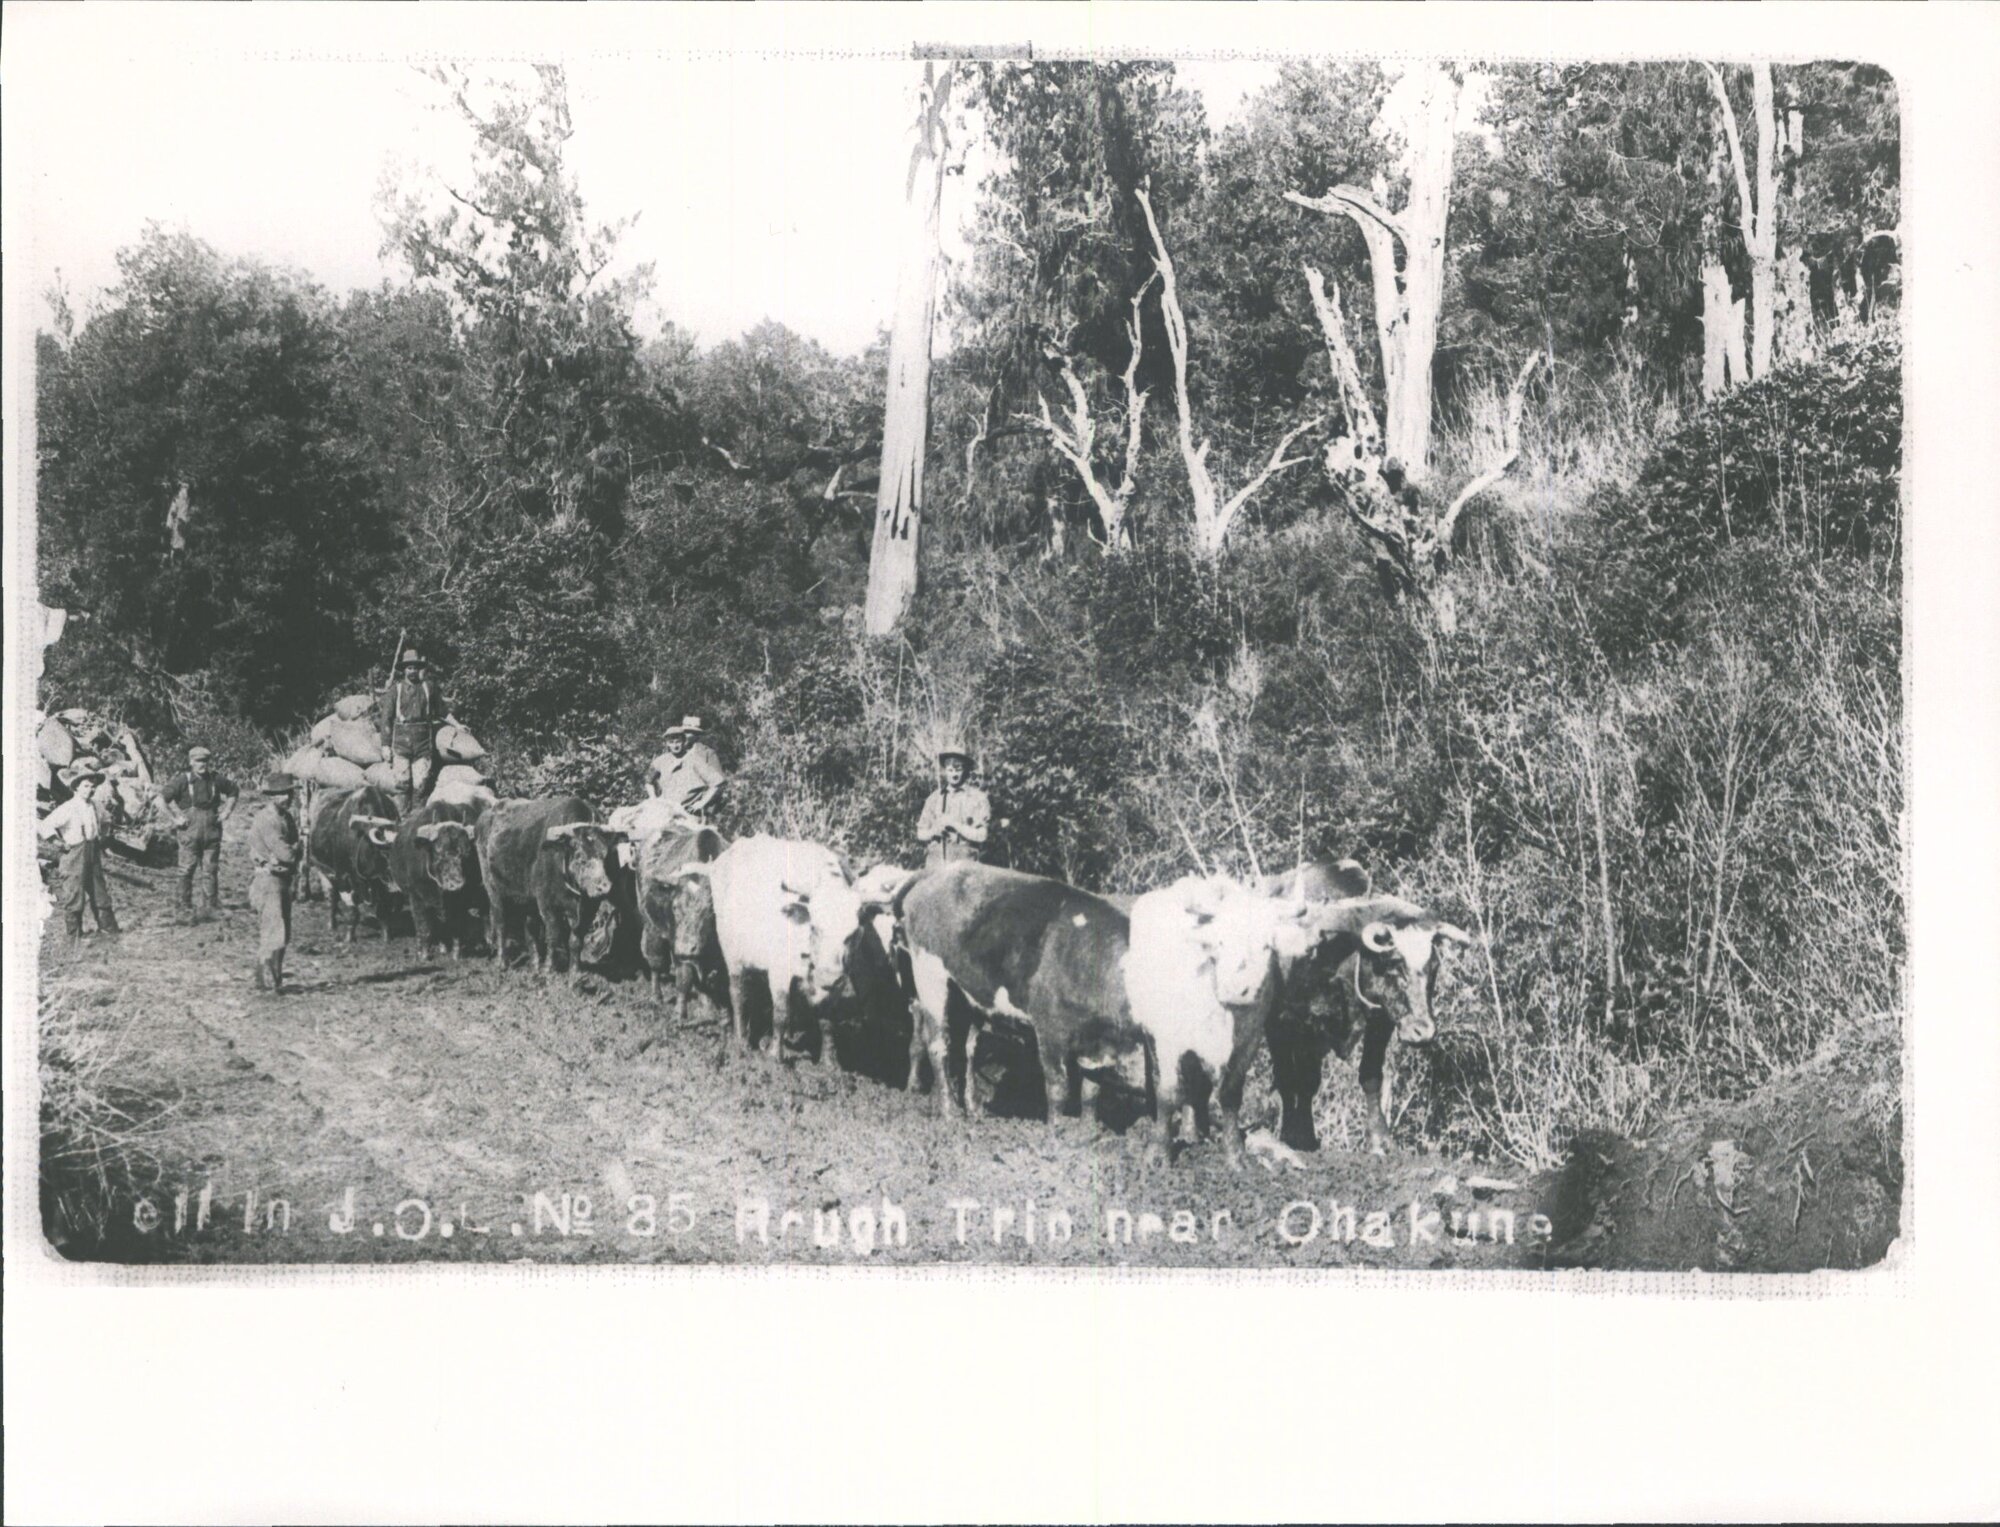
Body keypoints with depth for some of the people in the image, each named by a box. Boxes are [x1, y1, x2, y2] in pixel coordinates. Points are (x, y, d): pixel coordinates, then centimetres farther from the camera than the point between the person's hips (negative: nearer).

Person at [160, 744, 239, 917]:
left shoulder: (215, 779, 5)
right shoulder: (183, 780, -7)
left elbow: (233, 792, 20)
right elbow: (165, 796, -8)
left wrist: (227, 811, 9)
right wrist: (178, 815, -9)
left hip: (212, 831, 3)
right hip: (190, 830, -3)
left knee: (213, 869, 6)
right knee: (188, 869, -1)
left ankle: (214, 906, 14)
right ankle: (186, 905, 10)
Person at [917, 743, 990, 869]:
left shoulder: (977, 797, 4)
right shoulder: (934, 798, 15)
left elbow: (981, 836, -2)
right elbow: (920, 834, 17)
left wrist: (954, 824, -8)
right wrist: (934, 831, -3)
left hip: (963, 863, -3)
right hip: (934, 862, 3)